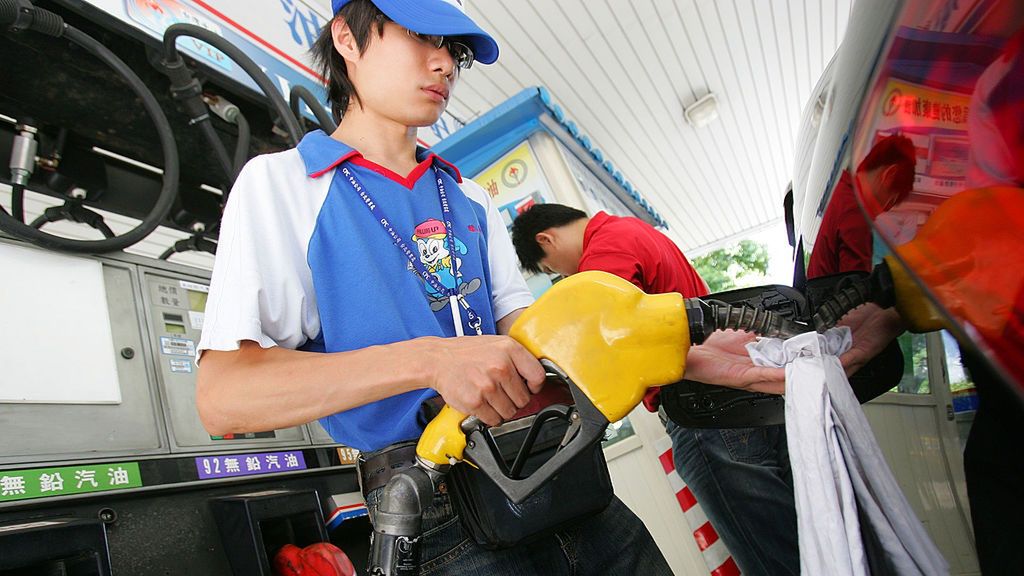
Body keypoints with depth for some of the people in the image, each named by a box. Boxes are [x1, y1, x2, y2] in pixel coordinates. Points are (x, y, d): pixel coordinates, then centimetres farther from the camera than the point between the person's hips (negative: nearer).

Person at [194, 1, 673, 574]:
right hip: (439, 519, -5)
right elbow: (223, 396, -13)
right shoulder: (281, 182, -2)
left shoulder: (470, 199, 15)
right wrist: (429, 360, -25)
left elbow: (521, 330, 9)